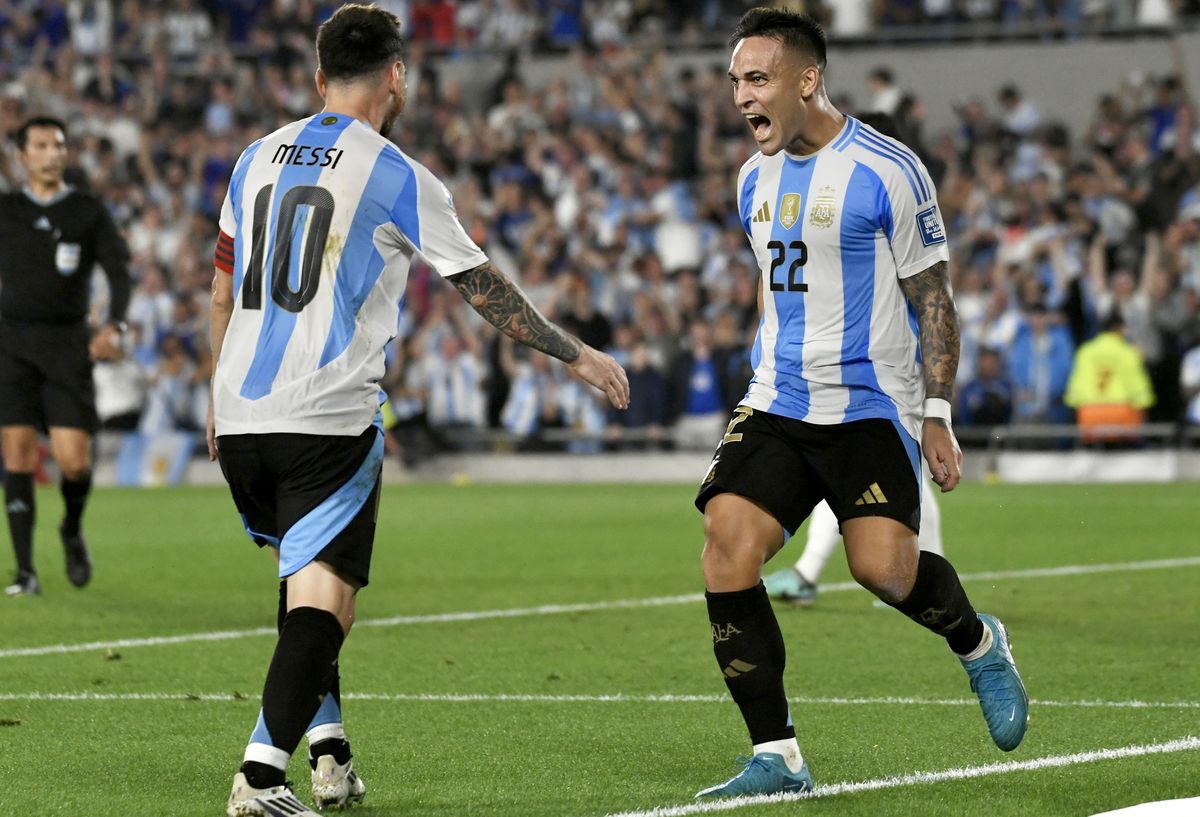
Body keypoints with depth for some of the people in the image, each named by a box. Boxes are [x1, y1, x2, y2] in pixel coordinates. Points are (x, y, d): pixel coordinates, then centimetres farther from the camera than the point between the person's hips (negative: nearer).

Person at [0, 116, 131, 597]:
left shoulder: (89, 212, 6)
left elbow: (119, 272, 0)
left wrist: (114, 328, -17)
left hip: (68, 344, 0)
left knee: (74, 459, -9)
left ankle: (73, 531, 24)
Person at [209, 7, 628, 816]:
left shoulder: (258, 159, 13)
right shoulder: (394, 176, -4)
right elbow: (485, 289, 0)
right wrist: (579, 356, 11)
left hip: (241, 415, 6)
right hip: (330, 421, -6)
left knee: (302, 577, 22)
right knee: (322, 594, -7)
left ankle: (329, 751, 19)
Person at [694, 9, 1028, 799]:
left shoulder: (887, 172, -9)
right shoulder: (757, 178, 11)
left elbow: (933, 298, -6)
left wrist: (936, 417, -10)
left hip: (871, 406, -6)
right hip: (776, 406, 6)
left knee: (883, 567, -19)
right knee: (728, 548, -13)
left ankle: (979, 643, 17)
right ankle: (777, 757, -6)